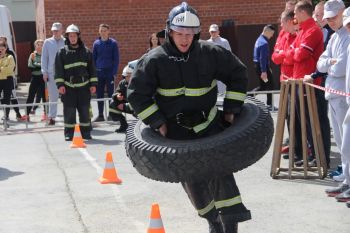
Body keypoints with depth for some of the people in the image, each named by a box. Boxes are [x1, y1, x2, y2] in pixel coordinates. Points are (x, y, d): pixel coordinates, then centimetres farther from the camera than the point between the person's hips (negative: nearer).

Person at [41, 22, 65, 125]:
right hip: (51, 73, 1)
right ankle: (52, 117, 9)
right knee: (53, 97, 4)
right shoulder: (47, 42, 5)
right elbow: (44, 58, 7)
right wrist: (44, 72, 2)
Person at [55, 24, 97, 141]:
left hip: (84, 86, 2)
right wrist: (60, 85, -8)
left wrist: (93, 84, 4)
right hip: (68, 87, -2)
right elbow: (59, 70, 0)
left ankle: (86, 132, 14)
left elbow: (92, 69, 10)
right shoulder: (62, 52, 3)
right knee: (69, 112, -1)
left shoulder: (86, 52, 8)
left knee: (85, 111, 5)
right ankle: (69, 133, 8)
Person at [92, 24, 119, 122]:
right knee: (99, 94, 6)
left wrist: (114, 72, -8)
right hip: (99, 72, 3)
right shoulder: (96, 43, 6)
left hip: (109, 72, -3)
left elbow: (116, 59, -1)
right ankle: (100, 115, 12)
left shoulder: (113, 43, 0)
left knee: (111, 93, 1)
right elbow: (93, 59, 10)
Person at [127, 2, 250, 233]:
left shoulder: (210, 53, -7)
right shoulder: (154, 60, -11)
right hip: (176, 130, 0)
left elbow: (238, 73, 5)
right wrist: (158, 123, -10)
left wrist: (232, 109, 1)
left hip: (209, 123, 0)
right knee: (192, 178, 4)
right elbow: (137, 94, -7)